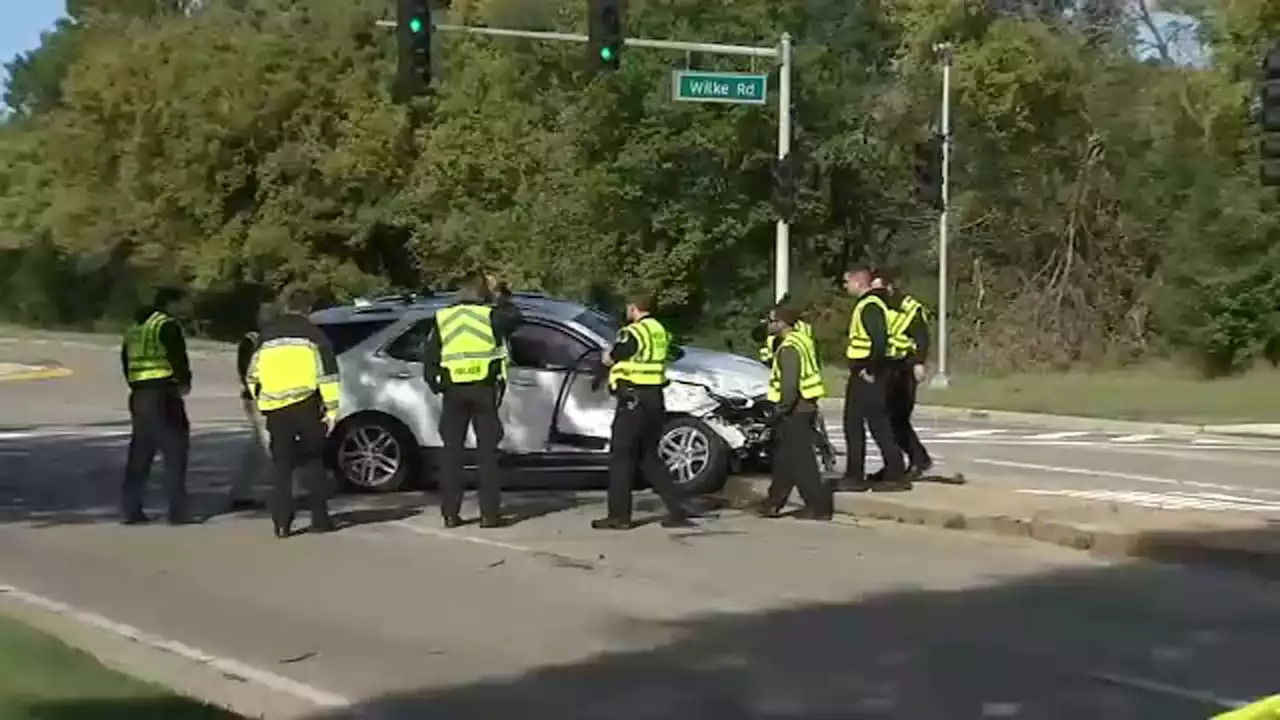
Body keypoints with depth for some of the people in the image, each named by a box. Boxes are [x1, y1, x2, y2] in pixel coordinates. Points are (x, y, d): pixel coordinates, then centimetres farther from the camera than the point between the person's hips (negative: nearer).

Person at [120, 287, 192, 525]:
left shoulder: (134, 328, 20)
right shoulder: (167, 325, -7)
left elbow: (125, 361, 23)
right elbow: (177, 356, -15)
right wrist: (184, 382, -1)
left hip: (138, 395, 8)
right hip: (163, 393, -8)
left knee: (139, 454, 13)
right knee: (175, 450, -4)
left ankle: (131, 509, 13)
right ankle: (177, 511, -7)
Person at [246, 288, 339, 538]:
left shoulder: (266, 335, 14)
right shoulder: (312, 334, 2)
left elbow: (252, 375, 18)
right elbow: (327, 374, -6)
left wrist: (260, 400, 31)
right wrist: (331, 408, -4)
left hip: (274, 409, 3)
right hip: (305, 405, -3)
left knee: (282, 466, 8)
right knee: (312, 461, 9)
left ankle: (282, 523, 2)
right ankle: (319, 518, 5)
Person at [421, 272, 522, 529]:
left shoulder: (443, 317, 7)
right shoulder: (490, 314, -1)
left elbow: (429, 355, 6)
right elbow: (514, 317, 18)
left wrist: (435, 383, 13)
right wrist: (502, 296, 27)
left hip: (453, 390, 2)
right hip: (484, 388, -2)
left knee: (452, 451, 7)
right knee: (487, 451, 1)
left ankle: (450, 514, 6)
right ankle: (489, 513, -2)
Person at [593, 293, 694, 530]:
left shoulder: (633, 333, -14)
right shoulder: (661, 332, 13)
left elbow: (608, 359, -6)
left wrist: (611, 352, 16)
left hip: (634, 399, -8)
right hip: (655, 399, 8)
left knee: (621, 457, 0)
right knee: (649, 457, 15)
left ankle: (619, 515, 2)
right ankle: (677, 509, 11)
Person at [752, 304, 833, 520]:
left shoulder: (789, 348, -19)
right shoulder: (801, 340, 13)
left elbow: (790, 385, -26)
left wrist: (781, 410, -18)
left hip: (794, 411, -11)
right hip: (804, 407, 11)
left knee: (800, 461, -6)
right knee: (784, 458, 17)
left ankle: (819, 506, -5)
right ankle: (773, 502, 25)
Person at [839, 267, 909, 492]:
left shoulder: (871, 306, -16)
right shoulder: (864, 304, 17)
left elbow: (879, 340, -27)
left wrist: (871, 370, -21)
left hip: (868, 375, -11)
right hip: (861, 374, 11)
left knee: (878, 424, -6)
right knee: (852, 424, 13)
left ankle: (896, 475, 0)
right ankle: (854, 476, 18)